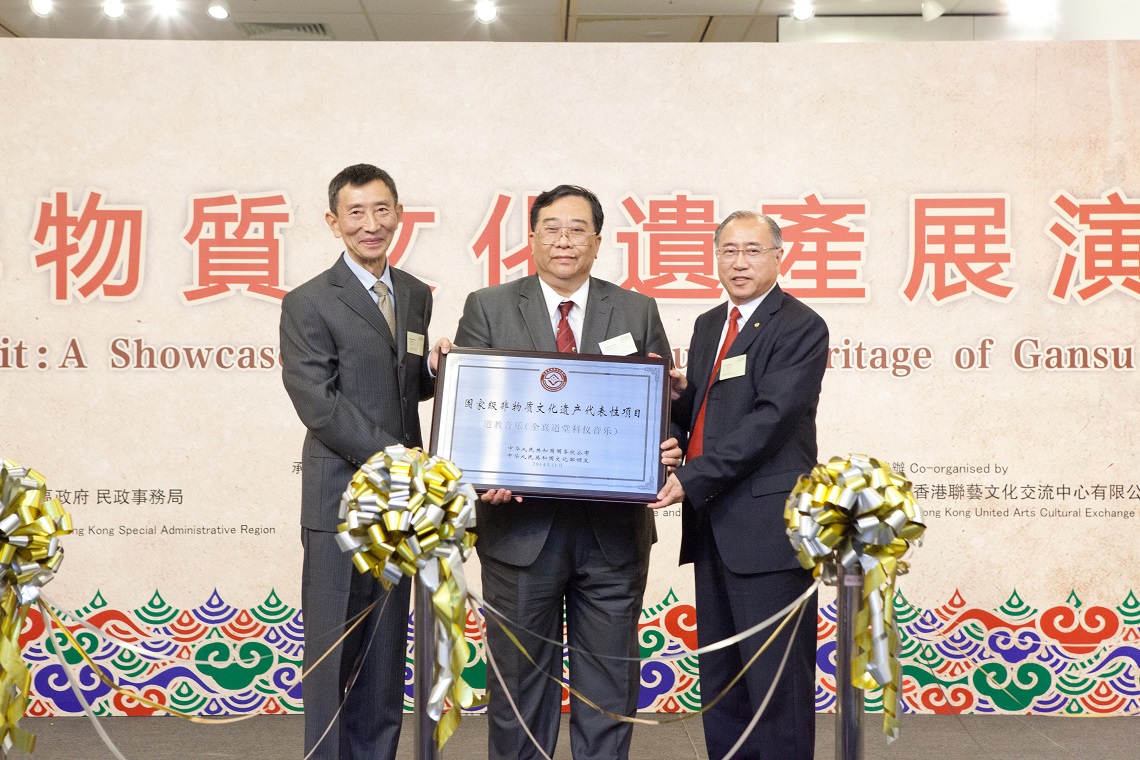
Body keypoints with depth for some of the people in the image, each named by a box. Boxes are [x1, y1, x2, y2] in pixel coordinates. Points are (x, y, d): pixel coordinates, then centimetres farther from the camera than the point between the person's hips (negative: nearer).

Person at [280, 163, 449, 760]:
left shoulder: (417, 296, 12)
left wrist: (435, 367, -3)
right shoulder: (309, 304, -6)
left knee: (386, 654, 14)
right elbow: (320, 405, -13)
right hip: (340, 502, -5)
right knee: (333, 652, 3)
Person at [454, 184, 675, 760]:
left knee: (610, 689, 11)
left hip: (613, 529, 1)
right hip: (521, 524, -1)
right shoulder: (487, 308, 4)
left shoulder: (638, 313, 8)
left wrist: (669, 447, -14)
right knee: (520, 686, 12)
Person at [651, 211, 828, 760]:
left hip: (767, 526, -8)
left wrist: (691, 479, -22)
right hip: (712, 521, 8)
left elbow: (772, 417, -18)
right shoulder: (707, 325, 17)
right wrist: (679, 393, -2)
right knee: (719, 675, 16)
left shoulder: (801, 327, -7)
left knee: (777, 677, -2)